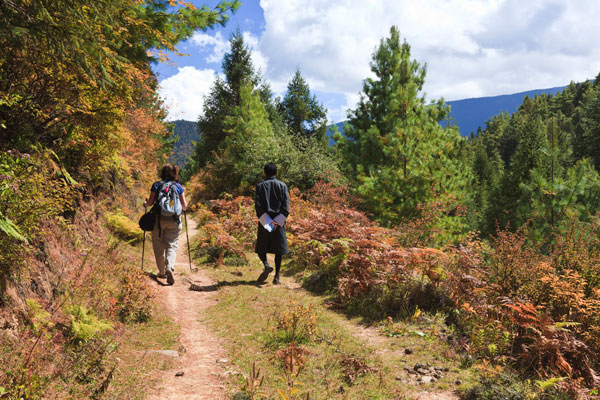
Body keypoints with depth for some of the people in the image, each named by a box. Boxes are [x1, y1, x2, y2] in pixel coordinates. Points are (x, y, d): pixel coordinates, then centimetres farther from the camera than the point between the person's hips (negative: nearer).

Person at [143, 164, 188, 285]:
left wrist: (145, 204, 19)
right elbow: (184, 205, 3)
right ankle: (170, 268, -20)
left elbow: (150, 202, -3)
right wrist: (184, 207, 26)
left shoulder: (156, 185, 2)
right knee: (172, 245, 3)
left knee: (159, 247, 11)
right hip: (174, 220, 0)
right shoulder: (178, 186, 4)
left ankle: (162, 272, 20)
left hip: (158, 219, 0)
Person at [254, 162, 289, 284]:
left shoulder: (260, 186, -2)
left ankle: (266, 265, -16)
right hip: (279, 222, 1)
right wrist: (277, 222, -9)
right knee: (278, 249, 8)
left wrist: (267, 222, -12)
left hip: (264, 222, -1)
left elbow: (258, 206, -11)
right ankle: (277, 277, 3)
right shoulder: (282, 186, 2)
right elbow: (286, 206, -6)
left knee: (261, 248, 11)